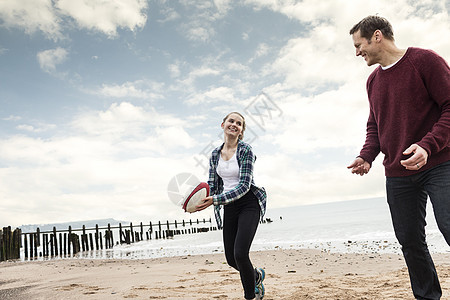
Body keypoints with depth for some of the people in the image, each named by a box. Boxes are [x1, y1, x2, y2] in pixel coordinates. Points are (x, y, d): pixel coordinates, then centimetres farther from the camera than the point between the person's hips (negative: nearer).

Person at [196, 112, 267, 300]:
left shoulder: (245, 150, -12)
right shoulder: (215, 154, 5)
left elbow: (244, 185, -19)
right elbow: (212, 185, 10)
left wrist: (215, 200, -28)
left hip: (248, 204, -5)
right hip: (229, 208, 6)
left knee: (240, 254, -17)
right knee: (231, 259, 9)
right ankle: (256, 275, 42)